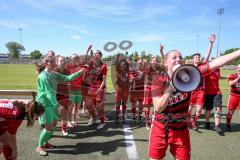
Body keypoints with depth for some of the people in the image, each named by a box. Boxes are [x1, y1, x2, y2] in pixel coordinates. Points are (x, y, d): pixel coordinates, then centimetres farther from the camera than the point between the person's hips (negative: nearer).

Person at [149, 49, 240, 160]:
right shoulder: (159, 80, -14)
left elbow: (215, 63, -18)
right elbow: (158, 108, -22)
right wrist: (171, 88, -31)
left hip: (181, 129, 2)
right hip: (160, 128, -1)